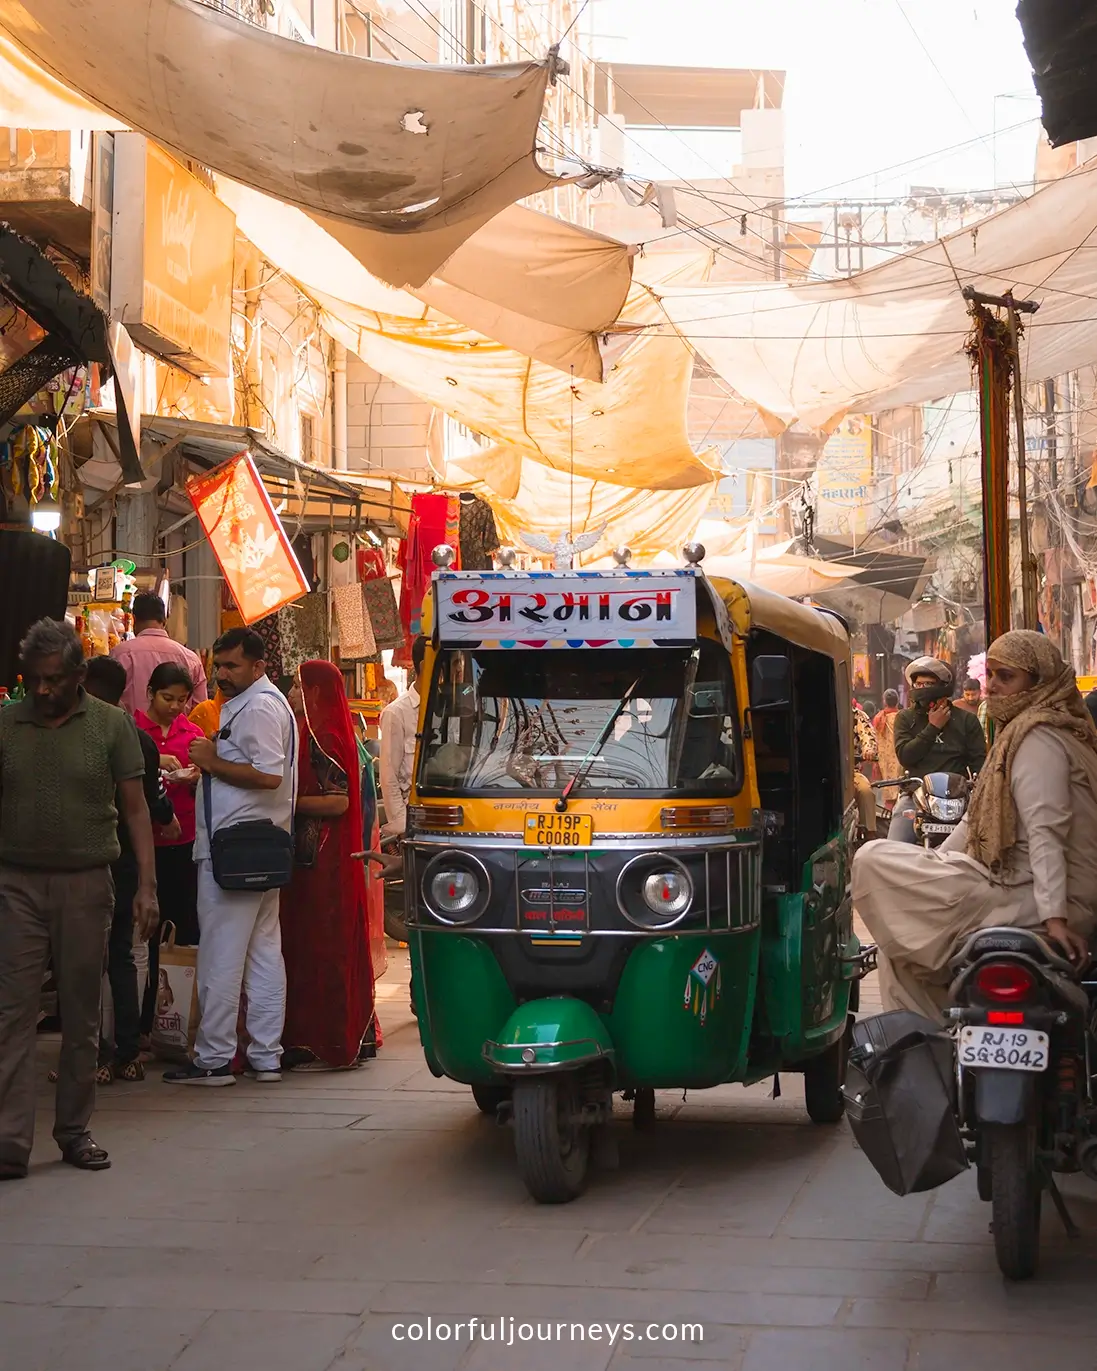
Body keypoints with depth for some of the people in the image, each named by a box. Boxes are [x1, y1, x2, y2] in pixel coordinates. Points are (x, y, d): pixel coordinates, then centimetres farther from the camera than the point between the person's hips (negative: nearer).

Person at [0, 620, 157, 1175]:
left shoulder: (111, 725, 2)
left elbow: (135, 809, 3)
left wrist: (146, 885, -4)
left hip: (86, 884, 0)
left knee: (82, 1013, 7)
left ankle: (74, 1131, 19)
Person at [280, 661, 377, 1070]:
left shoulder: (322, 738, -14)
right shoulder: (311, 734, 16)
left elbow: (338, 802, -20)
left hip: (321, 859, -10)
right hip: (312, 856, 10)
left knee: (319, 946, -5)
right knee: (308, 942, 11)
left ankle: (325, 1042, -1)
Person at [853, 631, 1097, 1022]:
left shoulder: (1039, 738, -13)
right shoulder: (1020, 731, 20)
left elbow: (1046, 832, -24)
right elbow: (979, 819, 23)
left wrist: (1054, 916, -32)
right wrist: (931, 863, 17)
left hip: (1031, 898, -11)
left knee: (874, 862, -12)